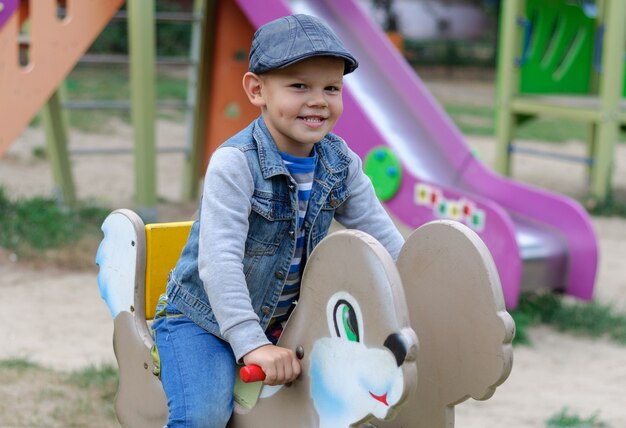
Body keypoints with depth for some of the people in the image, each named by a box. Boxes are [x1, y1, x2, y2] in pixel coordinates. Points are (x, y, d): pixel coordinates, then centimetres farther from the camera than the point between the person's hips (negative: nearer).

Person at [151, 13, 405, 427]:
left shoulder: (341, 163, -5)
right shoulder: (235, 164, -24)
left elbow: (384, 238, 0)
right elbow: (219, 259, -32)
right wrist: (251, 343, -38)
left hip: (281, 321, 6)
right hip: (203, 320, -6)